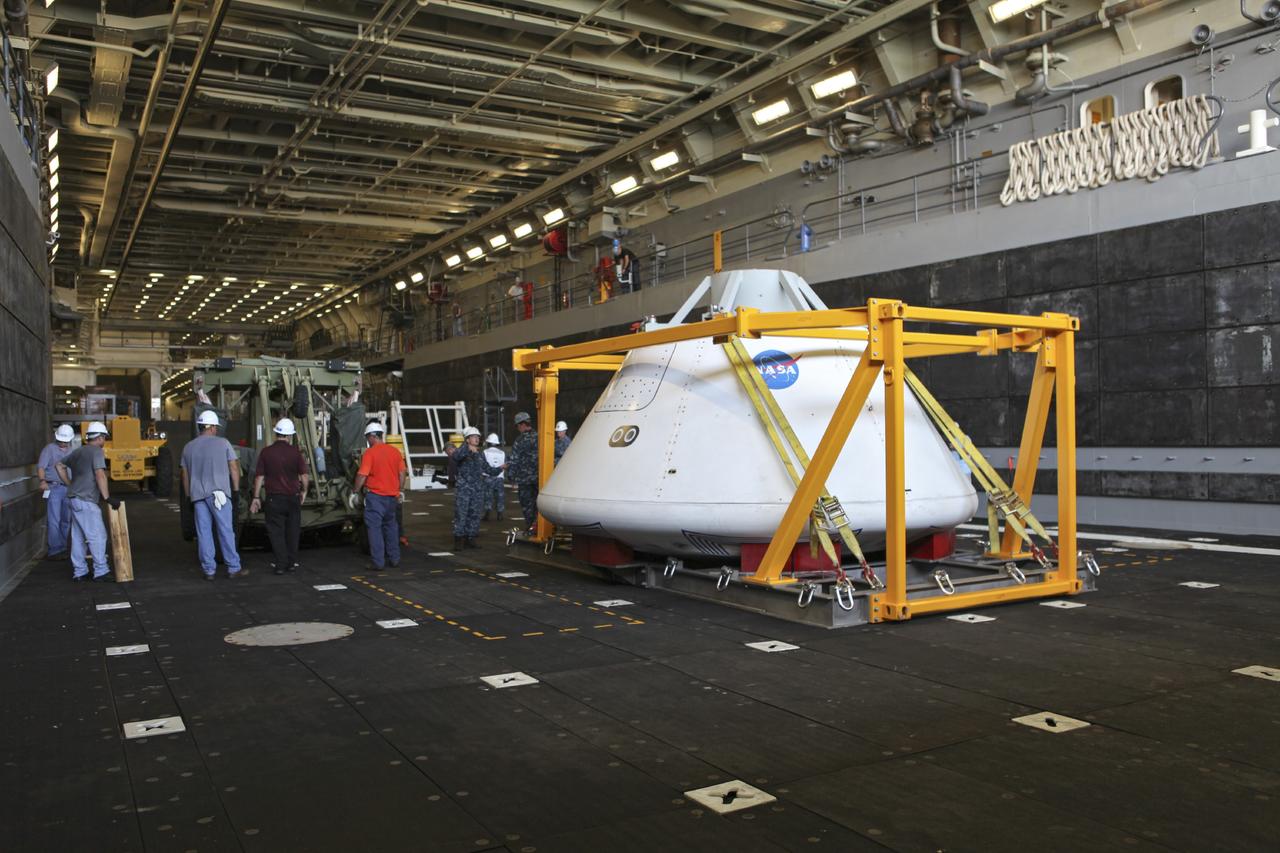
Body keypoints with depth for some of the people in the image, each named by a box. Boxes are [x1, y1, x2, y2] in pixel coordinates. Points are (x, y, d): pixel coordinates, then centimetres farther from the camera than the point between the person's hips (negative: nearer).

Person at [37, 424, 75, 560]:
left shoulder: (72, 451, 15)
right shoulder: (50, 449, -1)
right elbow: (41, 466, -11)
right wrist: (43, 481, -27)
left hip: (68, 488, 6)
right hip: (54, 488, -6)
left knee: (66, 520, 11)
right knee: (54, 521, -8)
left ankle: (63, 547, 20)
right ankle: (54, 551, -7)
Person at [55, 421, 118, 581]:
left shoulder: (78, 451, 17)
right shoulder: (97, 451, -9)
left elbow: (59, 465, 26)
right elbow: (100, 475, -20)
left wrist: (70, 484, 25)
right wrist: (107, 497, -20)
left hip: (73, 498, 9)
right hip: (85, 500, -9)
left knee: (78, 536, 12)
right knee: (97, 536, -7)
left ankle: (79, 571, 17)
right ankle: (100, 571, -8)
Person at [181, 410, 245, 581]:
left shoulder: (188, 447, 10)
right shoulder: (222, 443, -2)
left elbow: (185, 475, 14)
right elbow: (234, 468, -2)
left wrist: (188, 496, 21)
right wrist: (236, 489, 5)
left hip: (198, 495, 4)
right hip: (219, 493, -4)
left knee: (203, 533, 6)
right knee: (226, 531, 0)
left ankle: (208, 570, 7)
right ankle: (233, 568, 3)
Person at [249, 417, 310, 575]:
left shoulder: (266, 452, -3)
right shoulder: (295, 452, -5)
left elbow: (259, 477, -2)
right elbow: (304, 476, -7)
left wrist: (256, 498, 5)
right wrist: (303, 490, 12)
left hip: (274, 498, -1)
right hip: (293, 497, 1)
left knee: (276, 532, 5)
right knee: (292, 531, 13)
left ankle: (280, 565, 3)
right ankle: (292, 563, 18)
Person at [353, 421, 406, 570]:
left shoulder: (370, 453, -12)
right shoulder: (395, 451, 6)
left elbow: (362, 475, -15)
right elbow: (402, 473, 10)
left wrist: (355, 492, -4)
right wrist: (401, 491, 19)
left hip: (375, 495, -6)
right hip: (392, 496, 6)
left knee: (375, 528, -1)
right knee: (391, 526, 18)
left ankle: (378, 562, -3)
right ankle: (394, 559, 23)